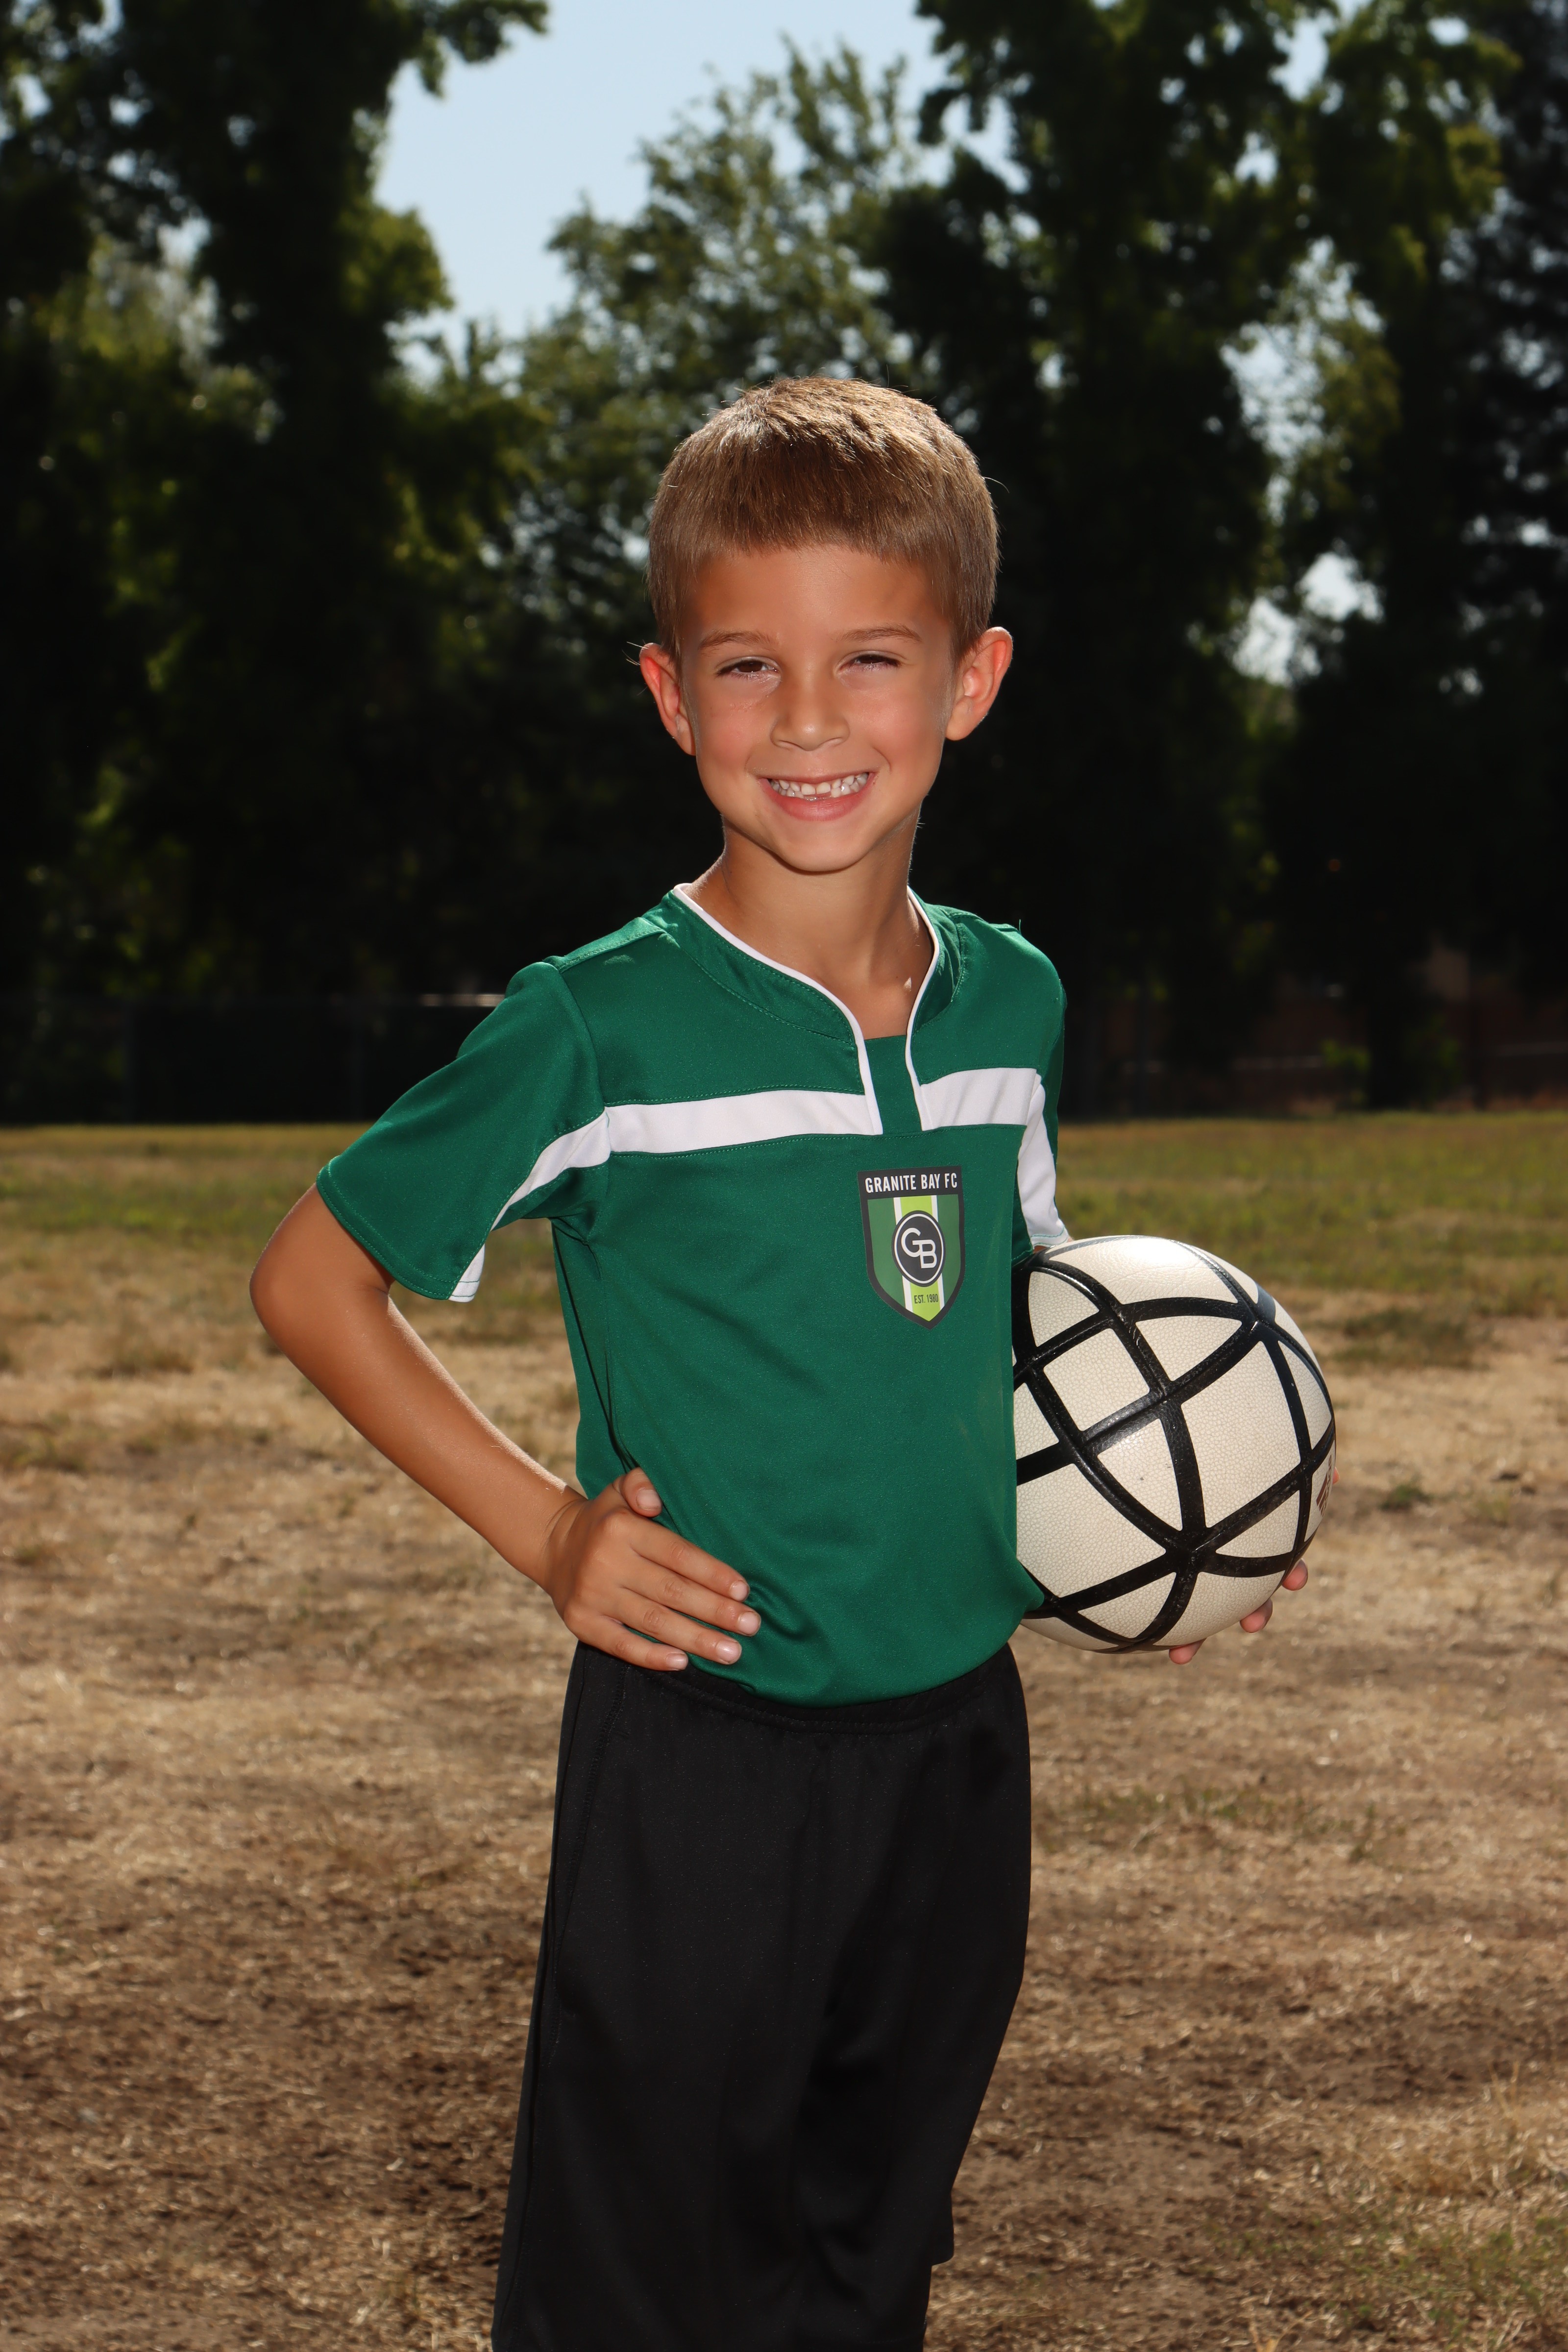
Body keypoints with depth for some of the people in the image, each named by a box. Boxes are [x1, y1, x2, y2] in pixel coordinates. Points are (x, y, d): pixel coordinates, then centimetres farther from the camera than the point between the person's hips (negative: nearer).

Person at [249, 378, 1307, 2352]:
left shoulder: (1010, 1003, 3)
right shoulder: (601, 1030, -13)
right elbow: (312, 1280, -4)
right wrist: (542, 1529, -10)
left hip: (959, 1729, 5)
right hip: (700, 1745, -5)